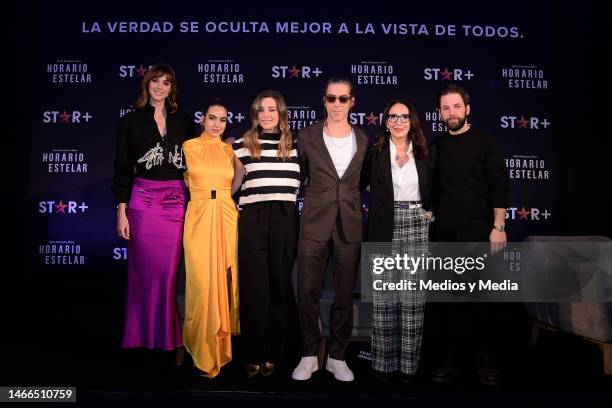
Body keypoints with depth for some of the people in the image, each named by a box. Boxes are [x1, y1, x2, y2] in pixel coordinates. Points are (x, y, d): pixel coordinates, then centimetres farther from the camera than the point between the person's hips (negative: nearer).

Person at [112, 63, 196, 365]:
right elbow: (122, 169, 4)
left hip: (178, 203, 1)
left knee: (171, 271, 1)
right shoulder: (131, 121, 6)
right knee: (144, 271, 2)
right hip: (143, 202, -1)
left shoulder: (184, 122, 10)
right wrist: (121, 211, -3)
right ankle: (144, 335, 16)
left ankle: (169, 335, 14)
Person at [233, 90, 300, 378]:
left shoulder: (295, 144, 10)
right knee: (254, 287, 0)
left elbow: (302, 181, 16)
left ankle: (273, 354, 18)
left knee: (279, 286, 7)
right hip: (252, 220, -1)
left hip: (285, 219, 2)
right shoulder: (242, 144, 6)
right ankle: (253, 355, 11)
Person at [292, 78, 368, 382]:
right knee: (307, 292, 0)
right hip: (314, 222, -1)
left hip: (349, 224, 2)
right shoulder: (307, 136, 2)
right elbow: (298, 175, 10)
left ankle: (337, 357, 23)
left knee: (345, 295, 7)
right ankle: (309, 355, 18)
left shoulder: (363, 140, 7)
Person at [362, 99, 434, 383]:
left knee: (413, 295, 1)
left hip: (416, 226, 1)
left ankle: (409, 362, 10)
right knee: (384, 295, 1)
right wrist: (373, 207, -2)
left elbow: (432, 189, 19)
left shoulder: (423, 153, 10)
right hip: (385, 227, -1)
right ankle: (384, 360, 12)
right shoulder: (375, 152, 3)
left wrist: (430, 211, 7)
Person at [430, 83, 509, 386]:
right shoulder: (436, 146, 9)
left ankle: (486, 358, 17)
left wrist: (498, 227, -9)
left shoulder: (484, 142, 1)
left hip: (479, 232, -2)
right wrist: (430, 215, 4)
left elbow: (499, 186, -3)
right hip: (445, 233, 3)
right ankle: (449, 358, 17)